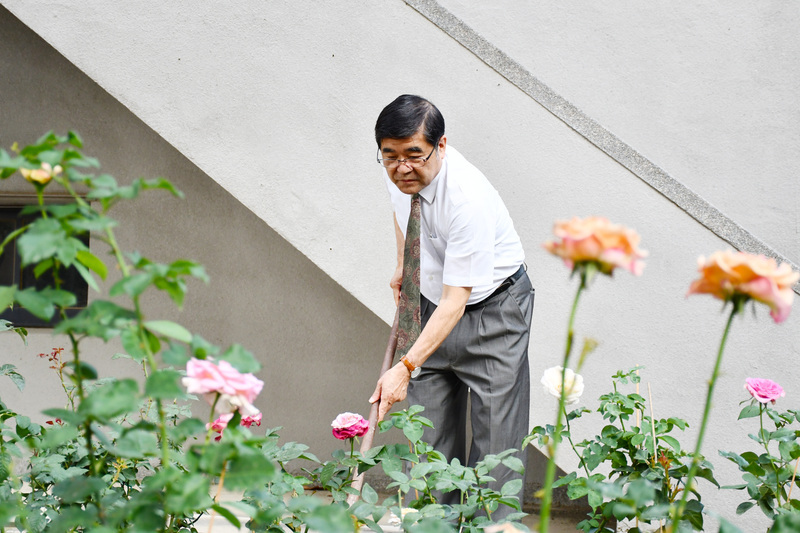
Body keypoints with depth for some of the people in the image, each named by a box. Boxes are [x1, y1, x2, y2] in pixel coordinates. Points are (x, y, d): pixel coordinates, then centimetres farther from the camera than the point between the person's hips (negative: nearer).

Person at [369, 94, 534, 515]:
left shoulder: (468, 198, -34)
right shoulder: (396, 171, -13)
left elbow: (454, 302, -34)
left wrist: (405, 367, -39)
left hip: (493, 310, -6)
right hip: (432, 301, 6)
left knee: (495, 434, -8)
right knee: (429, 435, 6)